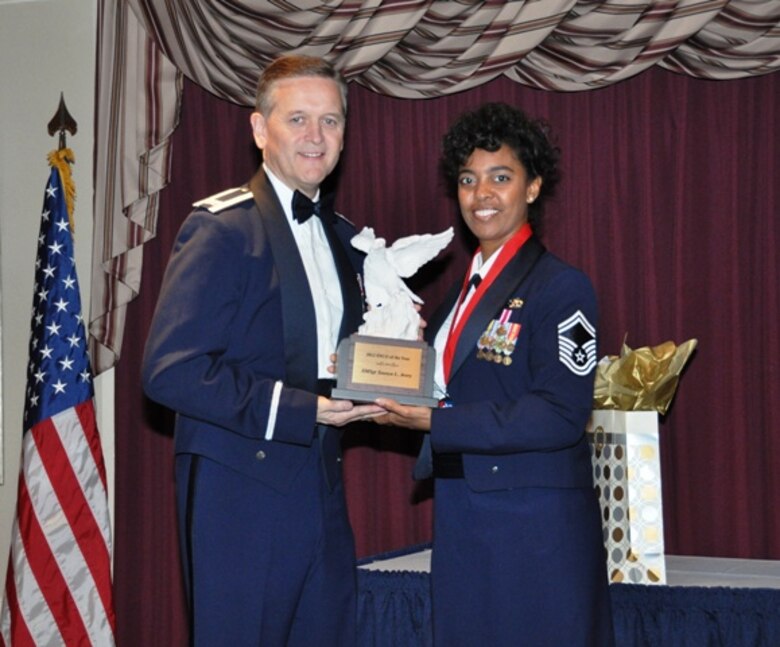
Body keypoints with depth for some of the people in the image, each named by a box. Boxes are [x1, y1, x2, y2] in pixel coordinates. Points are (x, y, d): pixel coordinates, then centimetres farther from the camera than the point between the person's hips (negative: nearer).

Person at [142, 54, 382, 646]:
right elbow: (170, 370, -19)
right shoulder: (221, 230, -11)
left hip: (322, 489, 7)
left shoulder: (343, 239, 14)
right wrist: (298, 409, -21)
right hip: (242, 492, -7)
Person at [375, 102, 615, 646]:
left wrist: (436, 422, -23)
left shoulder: (562, 288, -11)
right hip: (463, 524, 7)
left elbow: (560, 416, -19)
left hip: (536, 533, -7)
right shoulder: (463, 290, 13)